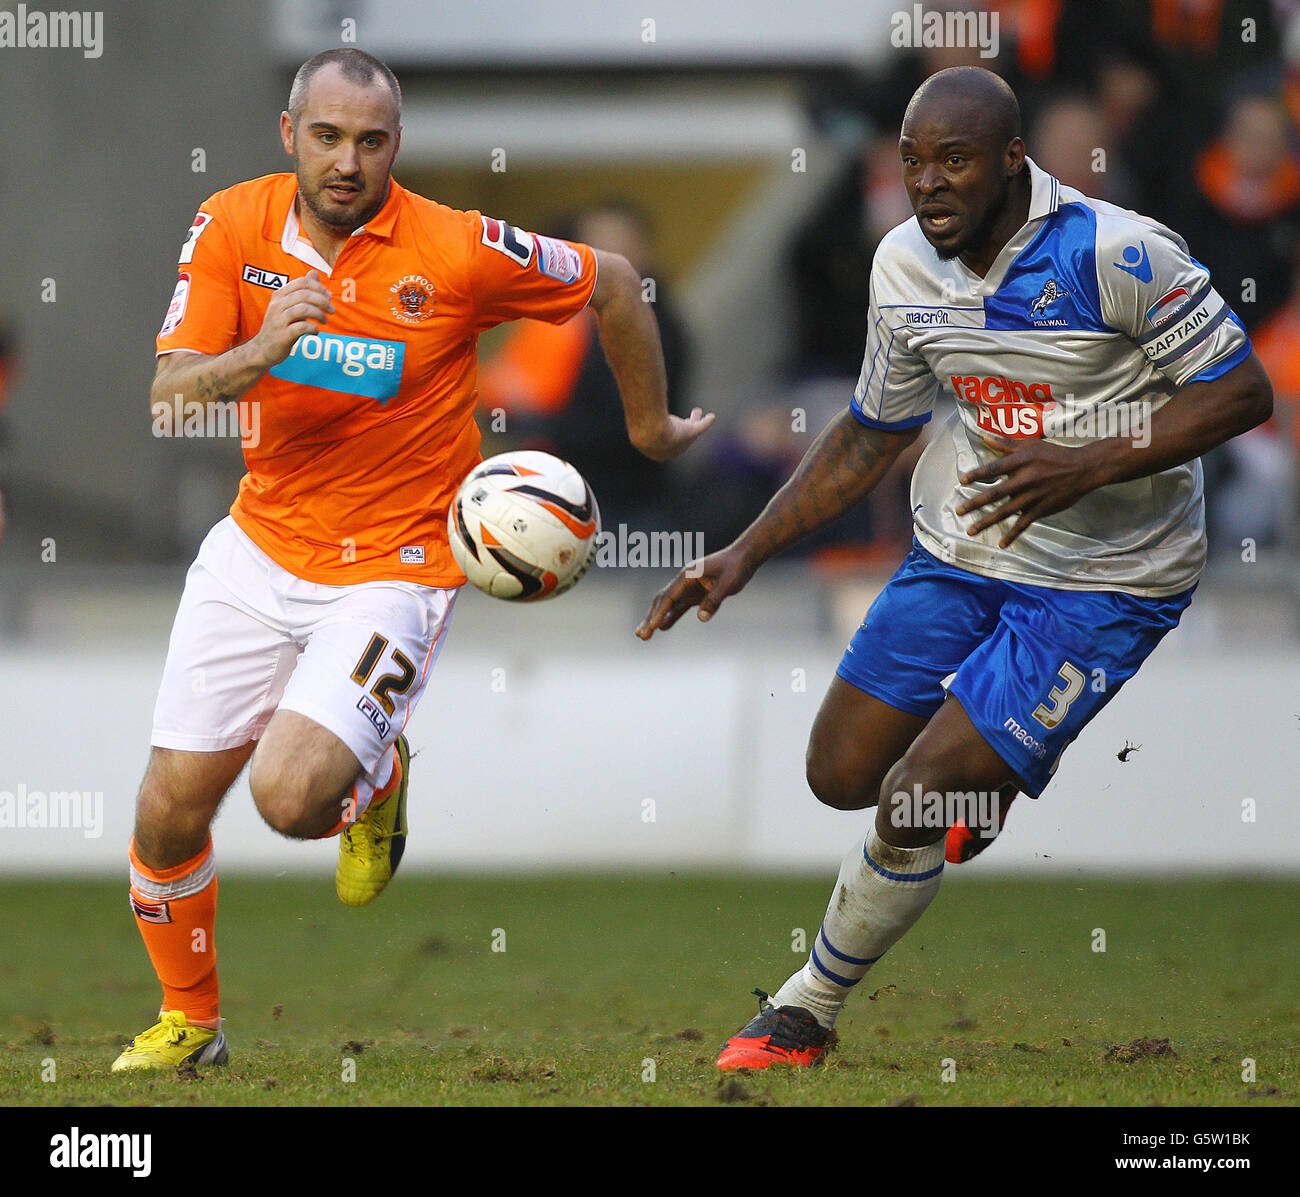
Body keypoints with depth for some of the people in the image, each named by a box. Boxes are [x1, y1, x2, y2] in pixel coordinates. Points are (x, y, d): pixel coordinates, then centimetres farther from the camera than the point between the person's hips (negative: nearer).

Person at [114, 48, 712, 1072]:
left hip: (395, 568, -4)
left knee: (292, 796, -24)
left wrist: (649, 427, 11)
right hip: (259, 550, 4)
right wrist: (258, 352, -32)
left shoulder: (458, 251, -17)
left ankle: (379, 778, 14)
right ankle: (189, 1020, 30)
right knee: (169, 813, 3)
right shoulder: (232, 228, -7)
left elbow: (613, 284, -2)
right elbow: (168, 400, -13)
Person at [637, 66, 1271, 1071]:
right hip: (961, 545, 7)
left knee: (914, 805, -13)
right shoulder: (904, 265, -2)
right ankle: (983, 763, 42)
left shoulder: (1117, 253, -23)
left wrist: (1089, 466, -30)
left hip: (1103, 583, -6)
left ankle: (806, 1014, 9)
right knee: (841, 776, 9)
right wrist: (744, 556, 7)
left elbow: (1244, 392, -18)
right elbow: (871, 435, 13)